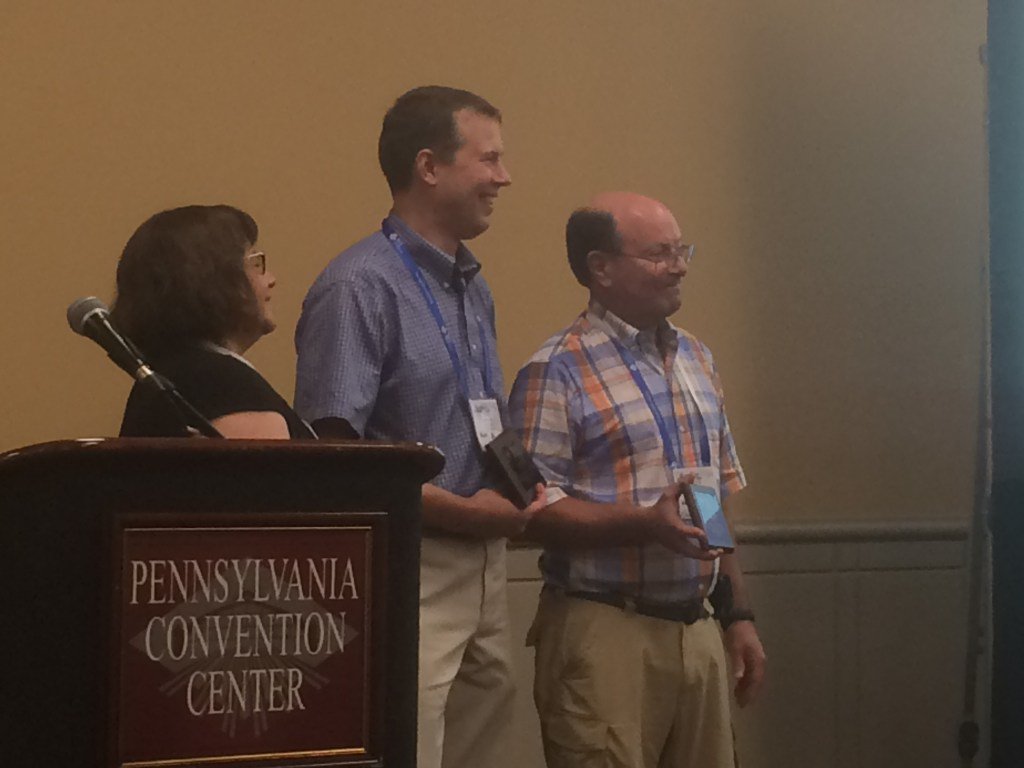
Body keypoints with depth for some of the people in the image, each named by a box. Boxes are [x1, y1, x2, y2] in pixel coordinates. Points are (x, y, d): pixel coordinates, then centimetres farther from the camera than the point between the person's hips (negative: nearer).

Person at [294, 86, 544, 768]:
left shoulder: (474, 290, 17)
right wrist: (463, 510, -15)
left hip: (484, 562, 9)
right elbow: (331, 451, -18)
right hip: (409, 566, -8)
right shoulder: (359, 288, -11)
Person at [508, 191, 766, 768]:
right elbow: (534, 508, -15)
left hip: (698, 629, 7)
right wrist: (647, 524, -23)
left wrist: (740, 614, 17)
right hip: (604, 631, -6)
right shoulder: (558, 372, -7)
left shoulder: (697, 360, 16)